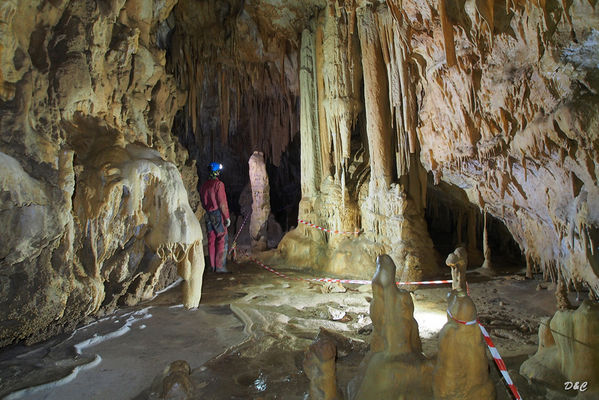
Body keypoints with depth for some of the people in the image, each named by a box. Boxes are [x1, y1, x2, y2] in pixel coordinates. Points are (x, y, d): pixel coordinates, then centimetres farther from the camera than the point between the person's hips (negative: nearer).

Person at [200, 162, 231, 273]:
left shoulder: (204, 186, 9)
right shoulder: (218, 184, -12)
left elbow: (203, 203, 15)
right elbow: (222, 202, -14)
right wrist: (227, 217, -9)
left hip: (208, 215, 7)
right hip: (218, 214, -7)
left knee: (211, 240, 10)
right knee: (221, 240, -3)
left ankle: (213, 266, 15)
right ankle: (220, 266, -5)